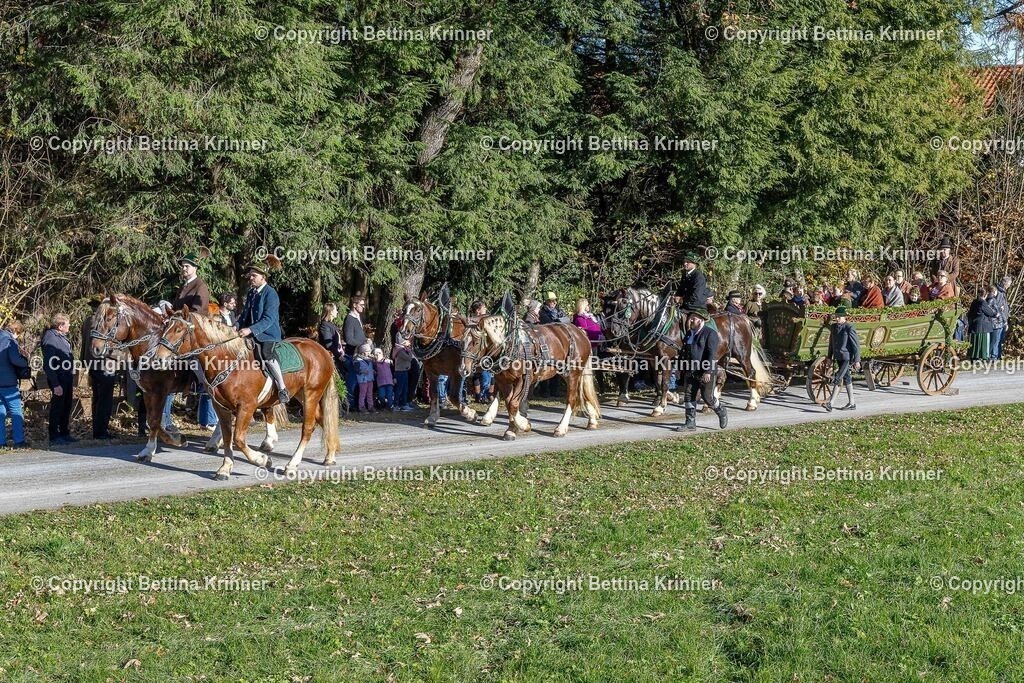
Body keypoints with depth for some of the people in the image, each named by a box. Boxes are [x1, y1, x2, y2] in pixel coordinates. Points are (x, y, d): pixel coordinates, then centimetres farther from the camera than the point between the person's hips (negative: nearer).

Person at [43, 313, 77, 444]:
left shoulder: (62, 336, 11)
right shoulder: (50, 338, -18)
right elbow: (50, 364, -21)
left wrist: (71, 379, 16)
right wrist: (55, 384, -23)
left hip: (67, 378, 9)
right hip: (59, 379, -9)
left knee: (67, 407, 17)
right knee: (57, 407, -1)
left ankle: (65, 433, 28)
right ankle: (54, 437, 8)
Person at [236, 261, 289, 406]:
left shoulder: (270, 293, -10)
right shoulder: (251, 293, 15)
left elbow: (268, 319, -19)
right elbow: (244, 314, 19)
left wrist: (250, 330, -28)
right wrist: (236, 326, -2)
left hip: (268, 334, -9)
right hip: (251, 334, 9)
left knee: (266, 353, -33)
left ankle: (282, 389, -29)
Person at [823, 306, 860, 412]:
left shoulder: (849, 328, -13)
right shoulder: (834, 327, 8)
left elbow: (856, 345, -11)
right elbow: (831, 342, 18)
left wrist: (857, 361, -13)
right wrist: (829, 357, 19)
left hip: (847, 358, -8)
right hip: (838, 357, 8)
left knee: (837, 379, -14)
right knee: (846, 379, 15)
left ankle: (830, 402, -17)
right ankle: (851, 403, 23)